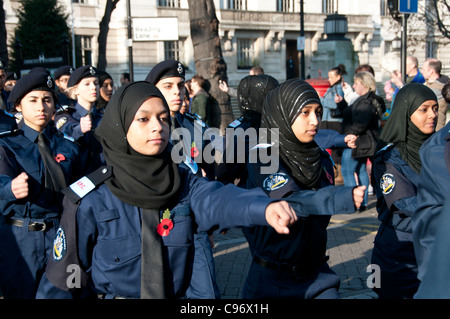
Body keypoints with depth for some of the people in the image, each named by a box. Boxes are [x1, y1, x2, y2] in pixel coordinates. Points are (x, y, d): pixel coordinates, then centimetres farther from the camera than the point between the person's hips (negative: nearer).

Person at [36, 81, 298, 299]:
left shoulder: (185, 184, -8)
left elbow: (219, 199, -30)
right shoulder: (92, 198, -15)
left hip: (177, 293, 3)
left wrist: (264, 207, -48)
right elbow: (63, 275, -7)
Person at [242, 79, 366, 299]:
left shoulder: (321, 158, 3)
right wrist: (342, 198, -42)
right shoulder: (262, 158, -14)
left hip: (316, 273, 4)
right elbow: (288, 204, -31)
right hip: (272, 279, -4)